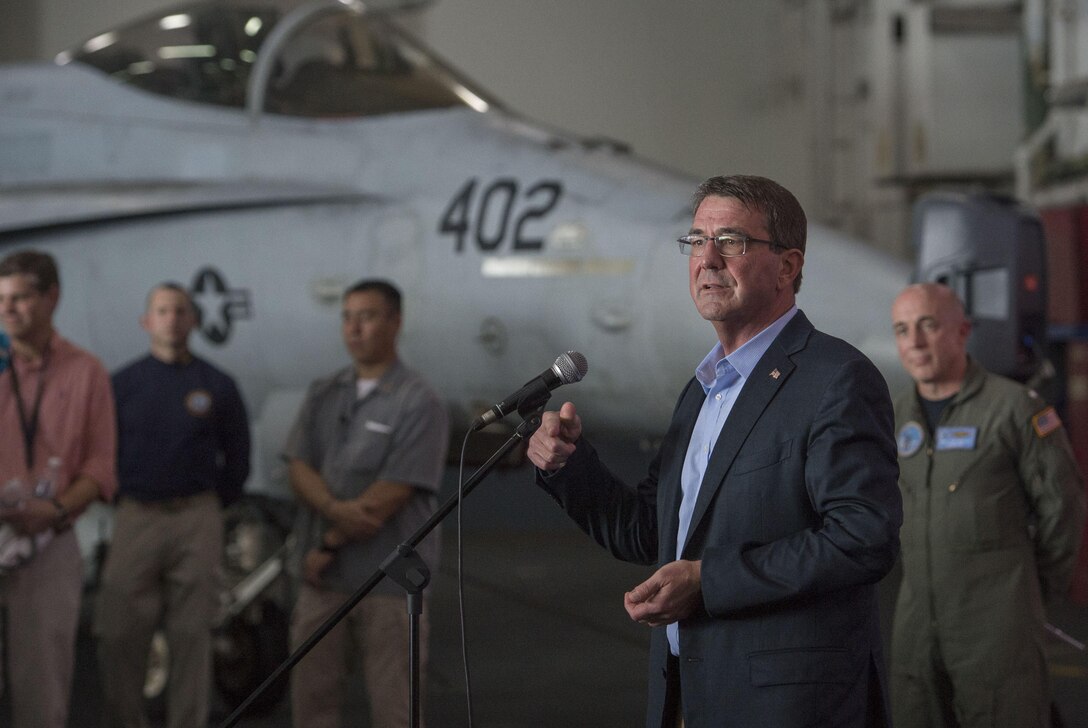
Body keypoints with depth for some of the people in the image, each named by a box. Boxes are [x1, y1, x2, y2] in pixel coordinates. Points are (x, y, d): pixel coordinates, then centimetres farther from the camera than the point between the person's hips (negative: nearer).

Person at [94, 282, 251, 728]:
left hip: (197, 523, 0)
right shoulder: (122, 383, 7)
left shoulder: (217, 386, 8)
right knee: (117, 637, -4)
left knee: (191, 638, 0)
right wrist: (121, 501, 6)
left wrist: (211, 507, 9)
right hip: (135, 519, 0)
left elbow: (237, 460, 13)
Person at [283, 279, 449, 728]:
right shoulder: (323, 395, 11)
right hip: (321, 577, 5)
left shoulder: (417, 404, -10)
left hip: (390, 578, -5)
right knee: (311, 691, 9)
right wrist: (337, 510, -17)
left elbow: (388, 498, -14)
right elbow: (299, 468, 2)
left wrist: (329, 544, -9)